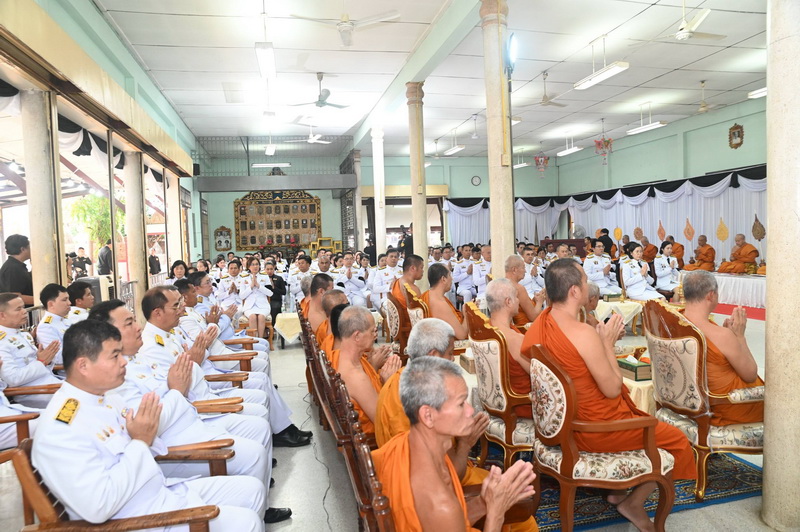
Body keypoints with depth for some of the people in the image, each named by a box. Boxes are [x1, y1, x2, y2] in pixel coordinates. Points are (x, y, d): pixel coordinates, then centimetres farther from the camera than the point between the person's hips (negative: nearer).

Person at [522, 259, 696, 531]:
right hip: (595, 428, -9)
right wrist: (608, 343, -12)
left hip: (564, 421, 9)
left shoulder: (540, 322, -4)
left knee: (640, 415, 32)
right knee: (679, 441, 10)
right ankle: (635, 502, 20)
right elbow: (612, 389, -21)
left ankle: (618, 488, 33)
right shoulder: (583, 333, -29)